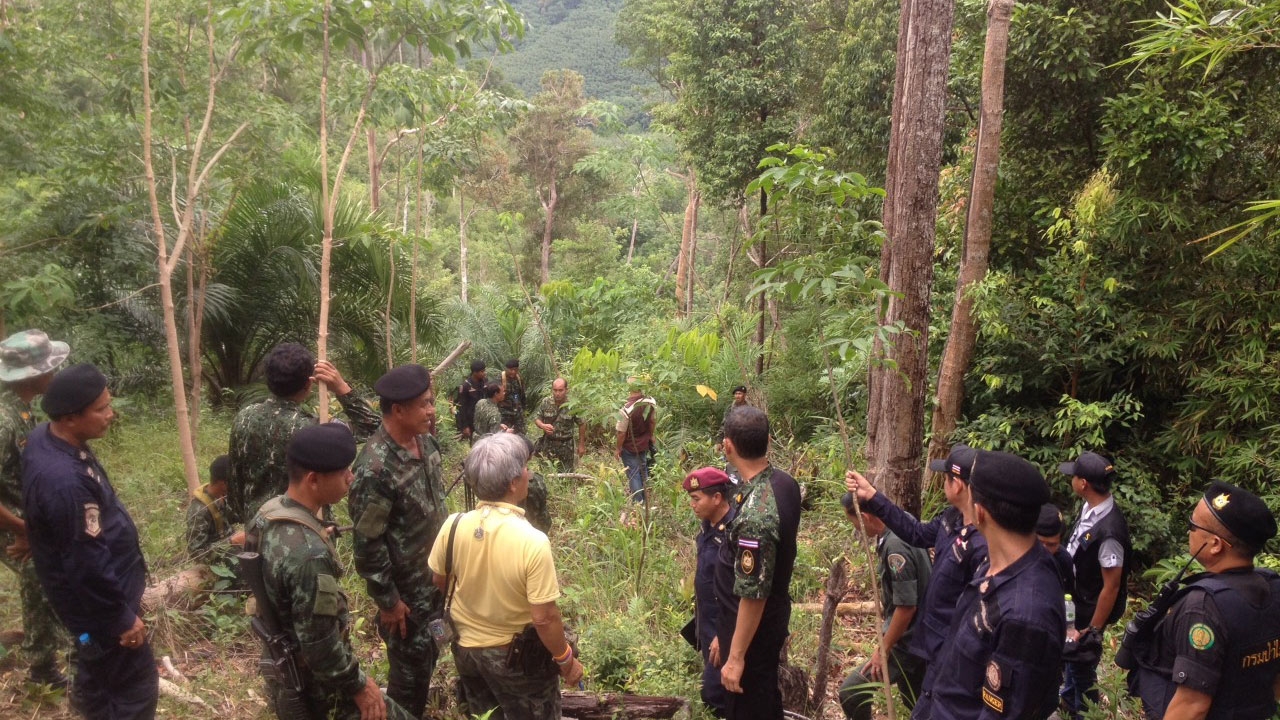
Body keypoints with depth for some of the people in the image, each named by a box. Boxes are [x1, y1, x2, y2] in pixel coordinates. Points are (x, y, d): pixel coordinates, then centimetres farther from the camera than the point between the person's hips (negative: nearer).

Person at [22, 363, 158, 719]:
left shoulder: (44, 437, -7)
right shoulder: (65, 481, -37)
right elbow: (88, 564, -29)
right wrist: (122, 617, -16)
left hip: (90, 595, 9)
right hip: (97, 601, -9)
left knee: (98, 670, 30)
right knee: (136, 687, 7)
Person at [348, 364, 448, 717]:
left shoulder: (424, 440, -3)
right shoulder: (375, 467, -29)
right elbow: (367, 542, -23)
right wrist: (387, 601, -16)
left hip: (436, 578, 8)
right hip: (407, 589, -8)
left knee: (428, 657, 24)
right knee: (411, 668, 11)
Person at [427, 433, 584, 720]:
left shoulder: (454, 526, -18)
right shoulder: (532, 542, -32)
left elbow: (439, 582, 0)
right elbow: (544, 618, -25)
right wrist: (566, 660, -9)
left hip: (465, 647, 5)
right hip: (517, 656, -4)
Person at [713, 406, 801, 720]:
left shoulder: (755, 513, -34)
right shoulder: (785, 483, -6)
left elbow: (753, 595, -28)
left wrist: (736, 656, -18)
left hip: (753, 626, -8)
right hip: (774, 617, 8)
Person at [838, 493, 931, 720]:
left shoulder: (895, 546, -28)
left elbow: (907, 606, -26)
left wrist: (884, 649, -17)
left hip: (905, 642, -10)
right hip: (917, 638, 10)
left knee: (851, 693, -8)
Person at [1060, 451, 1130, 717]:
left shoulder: (1109, 530, -33)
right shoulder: (1089, 508, -8)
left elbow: (1111, 586, -24)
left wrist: (1093, 630, -15)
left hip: (1088, 611, -8)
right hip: (1073, 602, 8)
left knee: (1082, 664, 14)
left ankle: (1082, 710, 39)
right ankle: (1069, 700, 51)